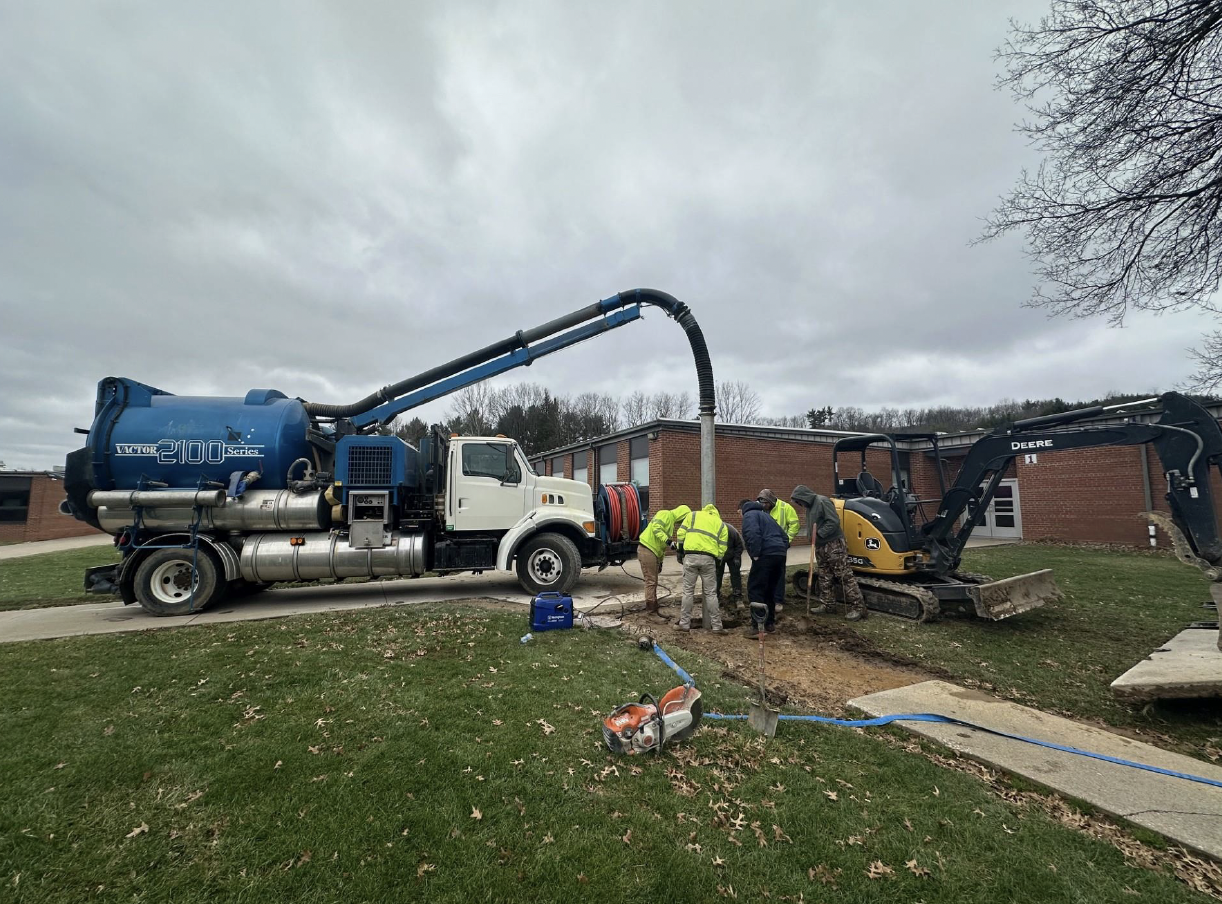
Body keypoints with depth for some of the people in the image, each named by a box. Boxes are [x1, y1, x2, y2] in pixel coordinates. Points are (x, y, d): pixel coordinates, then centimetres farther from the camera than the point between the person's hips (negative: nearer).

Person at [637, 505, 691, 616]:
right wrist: (667, 540, -32)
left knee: (653, 582, 16)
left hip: (653, 553, 10)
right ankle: (651, 609, 3)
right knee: (651, 582, -4)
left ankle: (654, 606, 26)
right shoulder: (665, 515, -7)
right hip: (647, 550, -10)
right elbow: (656, 528, -26)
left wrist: (660, 561, 24)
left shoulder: (671, 522, 23)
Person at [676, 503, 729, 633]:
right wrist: (716, 563, 20)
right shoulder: (721, 525, 19)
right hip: (709, 559, 0)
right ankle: (716, 626, 12)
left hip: (690, 556, 0)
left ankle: (684, 624, 12)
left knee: (688, 591, 9)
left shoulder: (693, 515, 18)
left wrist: (680, 552, 16)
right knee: (711, 593, 9)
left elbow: (681, 534, 8)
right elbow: (722, 549, 10)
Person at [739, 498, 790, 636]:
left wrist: (755, 554, -16)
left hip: (765, 555, -9)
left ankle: (757, 626, -5)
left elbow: (753, 534, -18)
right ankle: (770, 623, 26)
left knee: (755, 590, -3)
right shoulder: (765, 515, 32)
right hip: (780, 554, 9)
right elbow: (784, 536, 31)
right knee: (770, 590, 19)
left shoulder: (749, 515, 3)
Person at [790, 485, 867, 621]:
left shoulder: (822, 501, -14)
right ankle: (827, 604, 22)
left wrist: (819, 534, -22)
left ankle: (858, 607, -4)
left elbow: (834, 521, -21)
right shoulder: (810, 507, 15)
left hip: (834, 544, -10)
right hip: (822, 547, 10)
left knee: (845, 576, -8)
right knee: (824, 578, 13)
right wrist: (815, 543, 11)